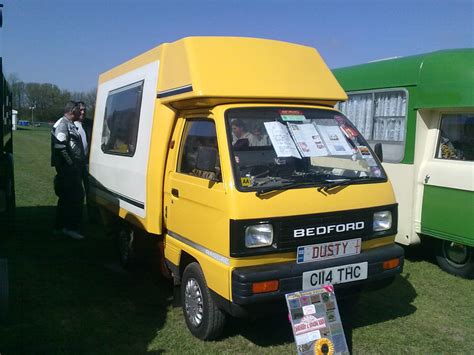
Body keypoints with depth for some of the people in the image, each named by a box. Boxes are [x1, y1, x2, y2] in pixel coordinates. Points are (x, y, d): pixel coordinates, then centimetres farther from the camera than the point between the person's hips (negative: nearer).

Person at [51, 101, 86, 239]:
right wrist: (71, 163, -21)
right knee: (76, 197, -11)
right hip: (68, 170, -11)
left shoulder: (70, 124, 21)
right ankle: (71, 227, -8)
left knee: (66, 198, 15)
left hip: (74, 169, 11)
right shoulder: (62, 124, -12)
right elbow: (60, 146, -24)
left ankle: (60, 226, 24)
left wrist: (79, 165, 20)